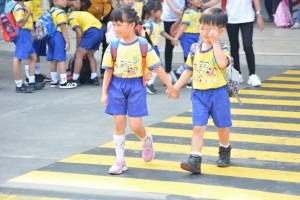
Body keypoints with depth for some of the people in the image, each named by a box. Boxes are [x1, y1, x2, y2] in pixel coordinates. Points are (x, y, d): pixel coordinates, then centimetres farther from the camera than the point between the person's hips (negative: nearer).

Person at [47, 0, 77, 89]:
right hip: (59, 36, -9)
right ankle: (64, 82, -4)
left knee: (53, 60, 13)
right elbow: (63, 28, -19)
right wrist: (67, 42, -18)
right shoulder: (60, 13, -16)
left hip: (51, 37, 9)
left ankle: (54, 81, 20)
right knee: (61, 60, -5)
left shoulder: (51, 11, 12)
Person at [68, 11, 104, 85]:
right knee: (90, 55, 21)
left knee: (79, 55, -2)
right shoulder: (79, 14, 30)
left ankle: (75, 79, -3)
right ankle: (94, 78, 17)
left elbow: (79, 33, -5)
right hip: (100, 31, 9)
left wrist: (77, 48, 5)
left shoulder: (71, 18, 4)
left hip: (91, 32, -9)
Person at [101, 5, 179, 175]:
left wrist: (170, 86, -3)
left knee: (135, 126, -4)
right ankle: (120, 161, 11)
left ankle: (147, 140, 32)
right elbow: (108, 70, 3)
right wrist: (104, 92, 0)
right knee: (119, 123, 2)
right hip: (117, 86, 2)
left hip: (136, 86, -2)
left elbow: (157, 67, -5)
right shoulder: (113, 45, -3)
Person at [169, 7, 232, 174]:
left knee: (222, 126, 15)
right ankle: (195, 159, -12)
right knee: (198, 128, -6)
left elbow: (223, 63, -32)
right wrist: (176, 87, 10)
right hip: (199, 94, 3)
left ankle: (224, 151, 40)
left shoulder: (222, 49, -10)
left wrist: (215, 42, -27)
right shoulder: (195, 49, 4)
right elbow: (189, 70, 15)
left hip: (218, 93, -3)